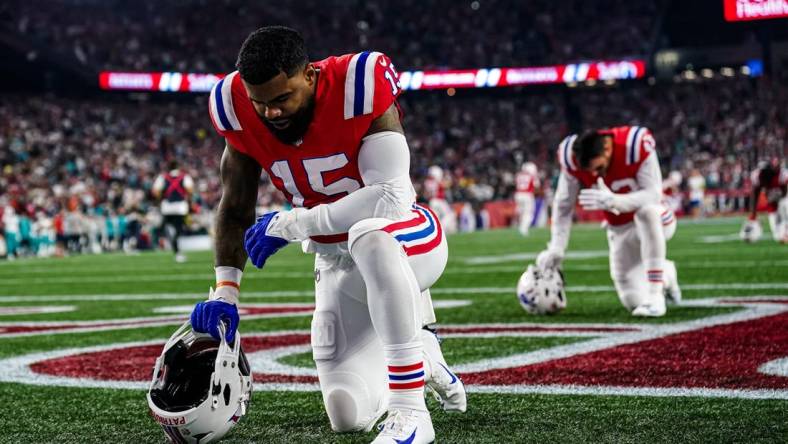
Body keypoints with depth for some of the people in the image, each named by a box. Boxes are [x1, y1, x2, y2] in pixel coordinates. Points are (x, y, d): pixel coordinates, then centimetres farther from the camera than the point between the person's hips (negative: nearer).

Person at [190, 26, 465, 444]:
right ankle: (421, 354, 30)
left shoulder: (358, 87, -26)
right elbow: (235, 208, 0)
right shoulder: (240, 110, -11)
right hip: (338, 266, 5)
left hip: (407, 241, -5)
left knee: (369, 234, -42)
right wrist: (226, 290, -12)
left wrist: (290, 224, -27)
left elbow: (392, 198, -31)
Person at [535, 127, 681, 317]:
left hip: (653, 222, -4)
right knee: (634, 301, -4)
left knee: (647, 210, -41)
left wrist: (612, 201, -43)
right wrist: (556, 249, -14)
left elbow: (653, 195, -29)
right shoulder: (572, 159, -17)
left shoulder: (635, 146, -28)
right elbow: (563, 206, -6)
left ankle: (655, 295, -32)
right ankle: (665, 274, 32)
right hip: (621, 230, 4)